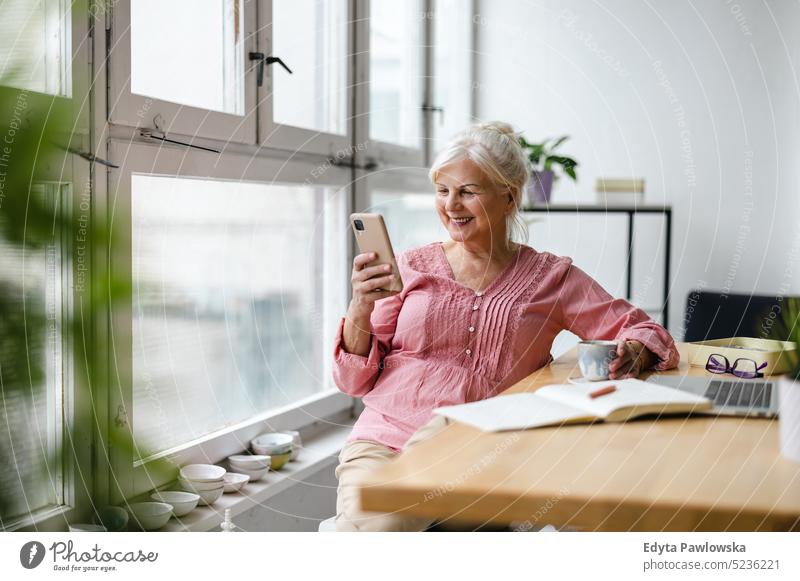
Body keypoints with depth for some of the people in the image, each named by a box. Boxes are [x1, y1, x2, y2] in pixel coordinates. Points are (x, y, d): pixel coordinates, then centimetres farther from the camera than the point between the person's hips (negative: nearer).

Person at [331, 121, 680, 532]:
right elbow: (355, 381, 8)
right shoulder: (411, 268, 9)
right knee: (372, 525, -32)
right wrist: (360, 309, -10)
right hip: (382, 440, 0)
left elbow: (641, 329, 9)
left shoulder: (551, 278, 9)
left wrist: (634, 354, -14)